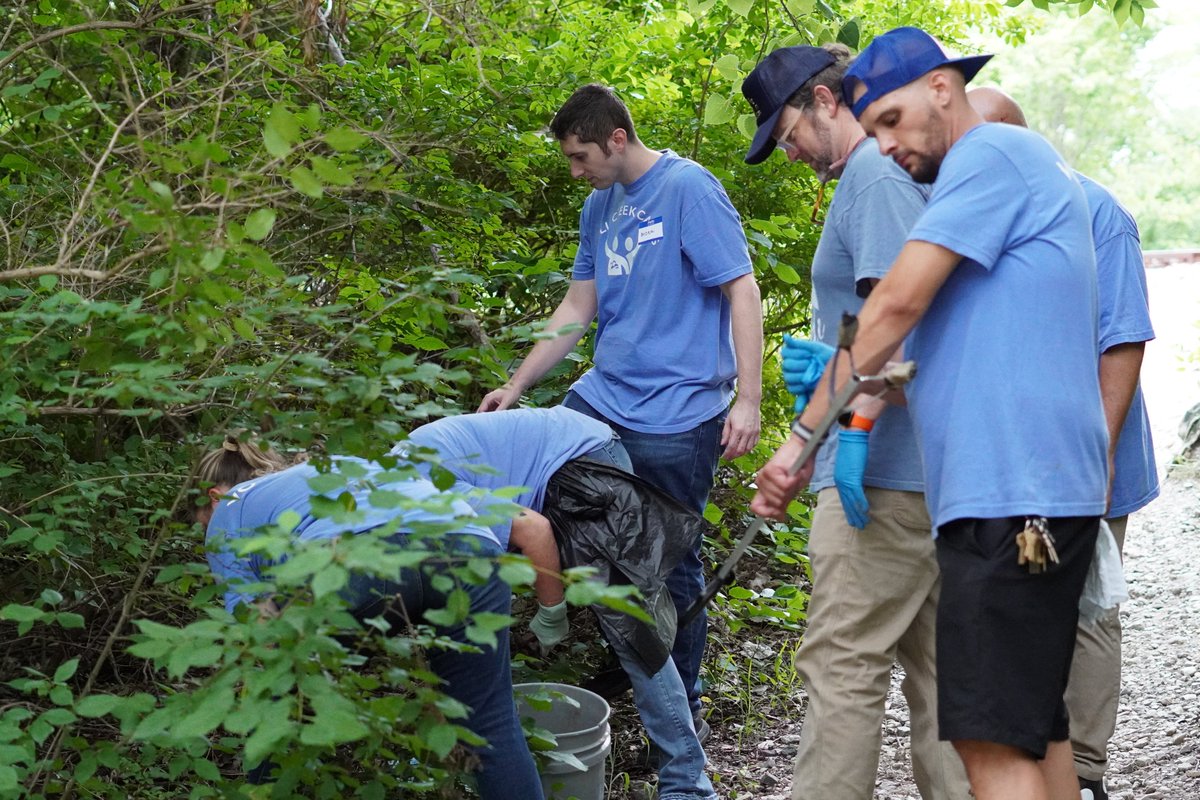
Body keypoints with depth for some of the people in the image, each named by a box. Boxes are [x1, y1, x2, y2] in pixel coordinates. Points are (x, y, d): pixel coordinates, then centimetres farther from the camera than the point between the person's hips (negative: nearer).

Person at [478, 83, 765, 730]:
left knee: (672, 565, 2)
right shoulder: (599, 207, 13)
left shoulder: (689, 189, -9)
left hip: (678, 415, -7)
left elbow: (742, 292, -12)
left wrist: (747, 399, -18)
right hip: (602, 400, 8)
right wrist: (515, 386, 15)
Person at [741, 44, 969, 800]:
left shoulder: (874, 173, -10)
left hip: (886, 467, -10)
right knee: (934, 656, 15)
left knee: (843, 664, -6)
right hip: (933, 461, 10)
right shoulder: (908, 168, 19)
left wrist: (855, 423, -23)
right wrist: (830, 363, 15)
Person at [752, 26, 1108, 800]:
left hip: (1012, 492, -10)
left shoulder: (991, 151, -7)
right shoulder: (1024, 167, 23)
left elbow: (896, 303, -15)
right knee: (1036, 723, 15)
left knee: (993, 737, -10)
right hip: (1038, 491, 10)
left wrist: (804, 436, -10)